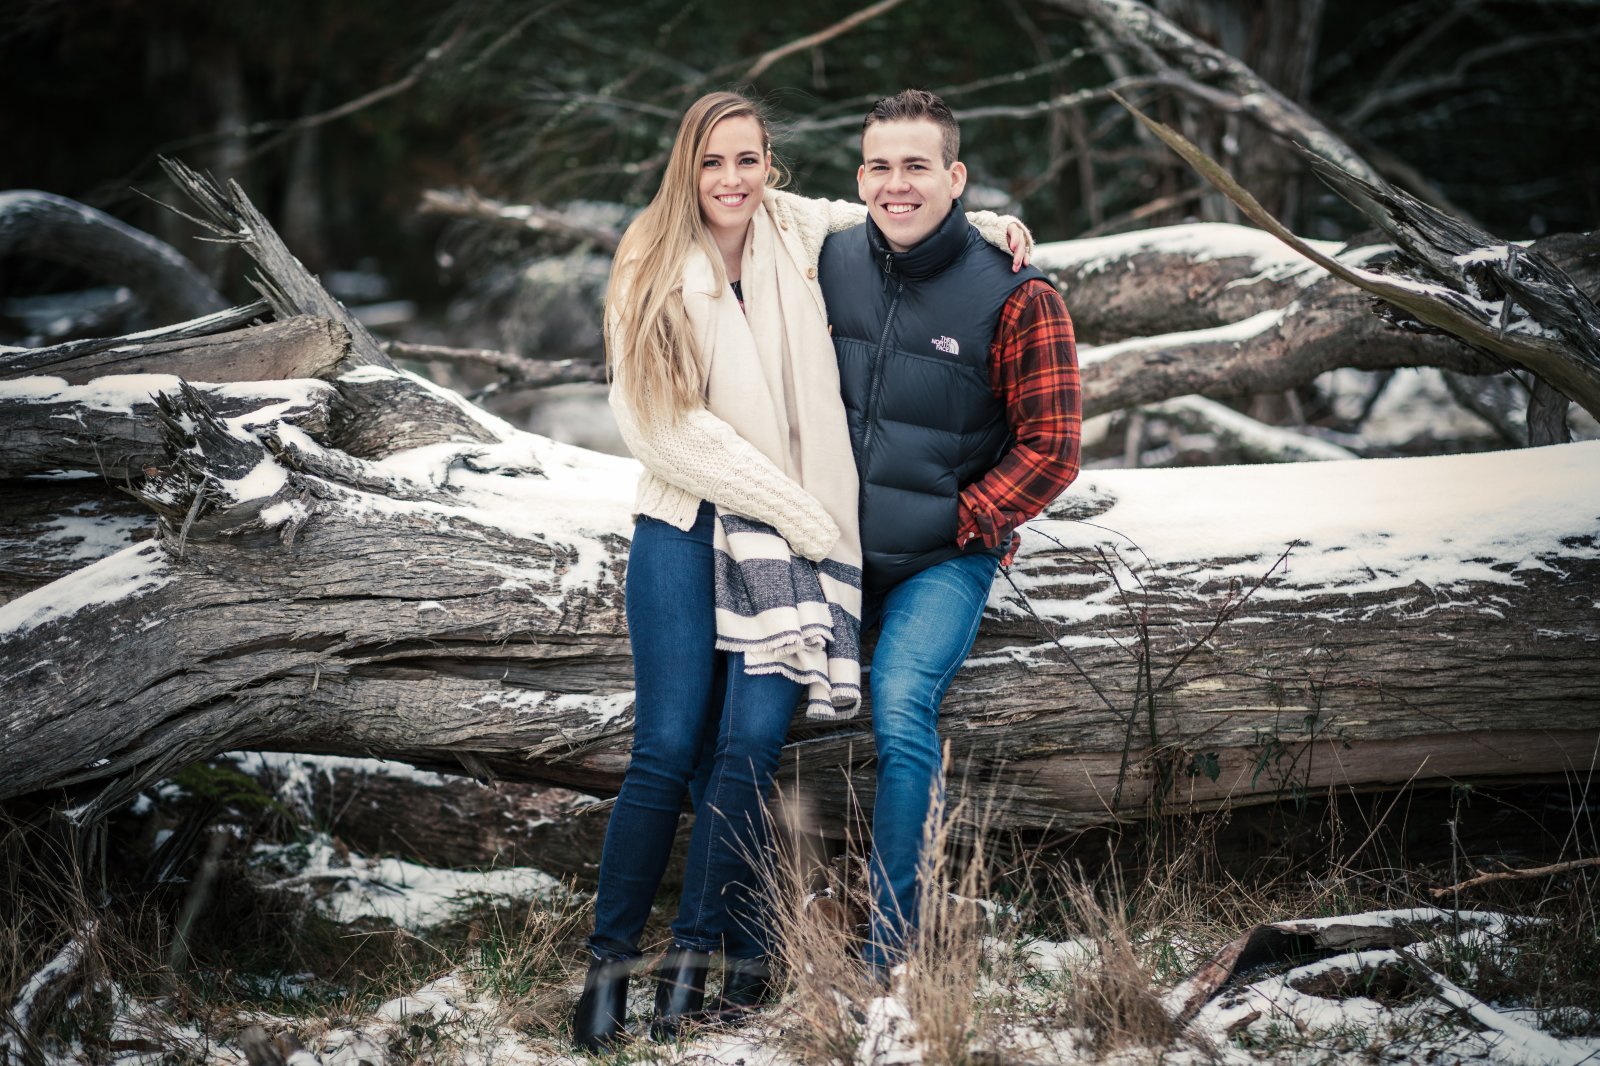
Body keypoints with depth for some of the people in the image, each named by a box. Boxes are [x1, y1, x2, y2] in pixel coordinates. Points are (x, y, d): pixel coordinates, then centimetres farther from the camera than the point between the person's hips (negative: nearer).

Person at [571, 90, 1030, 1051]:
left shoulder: (802, 234, 7)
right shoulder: (655, 272, 1)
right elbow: (664, 423, -5)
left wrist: (981, 222, 9)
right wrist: (786, 501, -9)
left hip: (788, 532, 2)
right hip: (685, 526, -1)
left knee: (749, 744, -10)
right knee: (669, 748, -7)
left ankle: (698, 953, 1)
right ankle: (612, 962, 3)